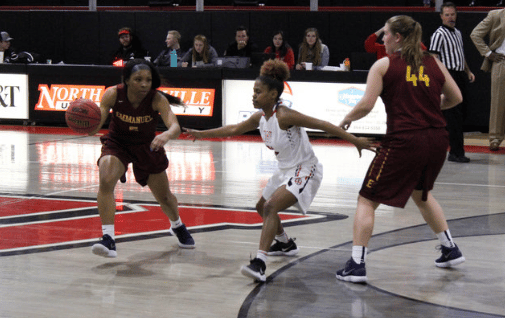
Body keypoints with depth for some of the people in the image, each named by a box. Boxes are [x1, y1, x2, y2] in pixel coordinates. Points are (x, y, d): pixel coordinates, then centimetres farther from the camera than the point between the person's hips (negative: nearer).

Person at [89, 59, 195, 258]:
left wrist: (166, 135, -66)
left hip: (147, 146, 1)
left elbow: (175, 127, -43)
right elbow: (95, 126, -30)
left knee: (164, 197, 15)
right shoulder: (113, 94, -26)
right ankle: (108, 238, -28)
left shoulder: (157, 99, -29)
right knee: (105, 181, -30)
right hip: (117, 143, -1)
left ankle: (177, 226, 49)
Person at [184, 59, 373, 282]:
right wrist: (201, 134, 21)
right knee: (262, 207, 24)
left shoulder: (284, 116, -25)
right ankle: (285, 244, 48)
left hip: (305, 170, -10)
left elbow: (323, 125, -25)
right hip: (285, 171, 10)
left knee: (271, 207, -27)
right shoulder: (260, 117, 0)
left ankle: (259, 264, -36)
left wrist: (355, 141, -26)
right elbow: (234, 130, 17)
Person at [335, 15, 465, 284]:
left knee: (367, 200, 6)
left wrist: (346, 120, 8)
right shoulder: (433, 63, 10)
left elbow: (366, 105, -10)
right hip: (437, 140, 5)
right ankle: (450, 250, 34)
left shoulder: (384, 65, -2)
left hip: (403, 141, -5)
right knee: (421, 193, 32)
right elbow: (456, 98, 16)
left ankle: (357, 265, -2)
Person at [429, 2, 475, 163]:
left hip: (461, 76, 9)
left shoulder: (457, 33, 19)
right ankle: (456, 152, -6)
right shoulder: (439, 34, -8)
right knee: (453, 116, -8)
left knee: (462, 112, 11)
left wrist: (468, 71, 22)